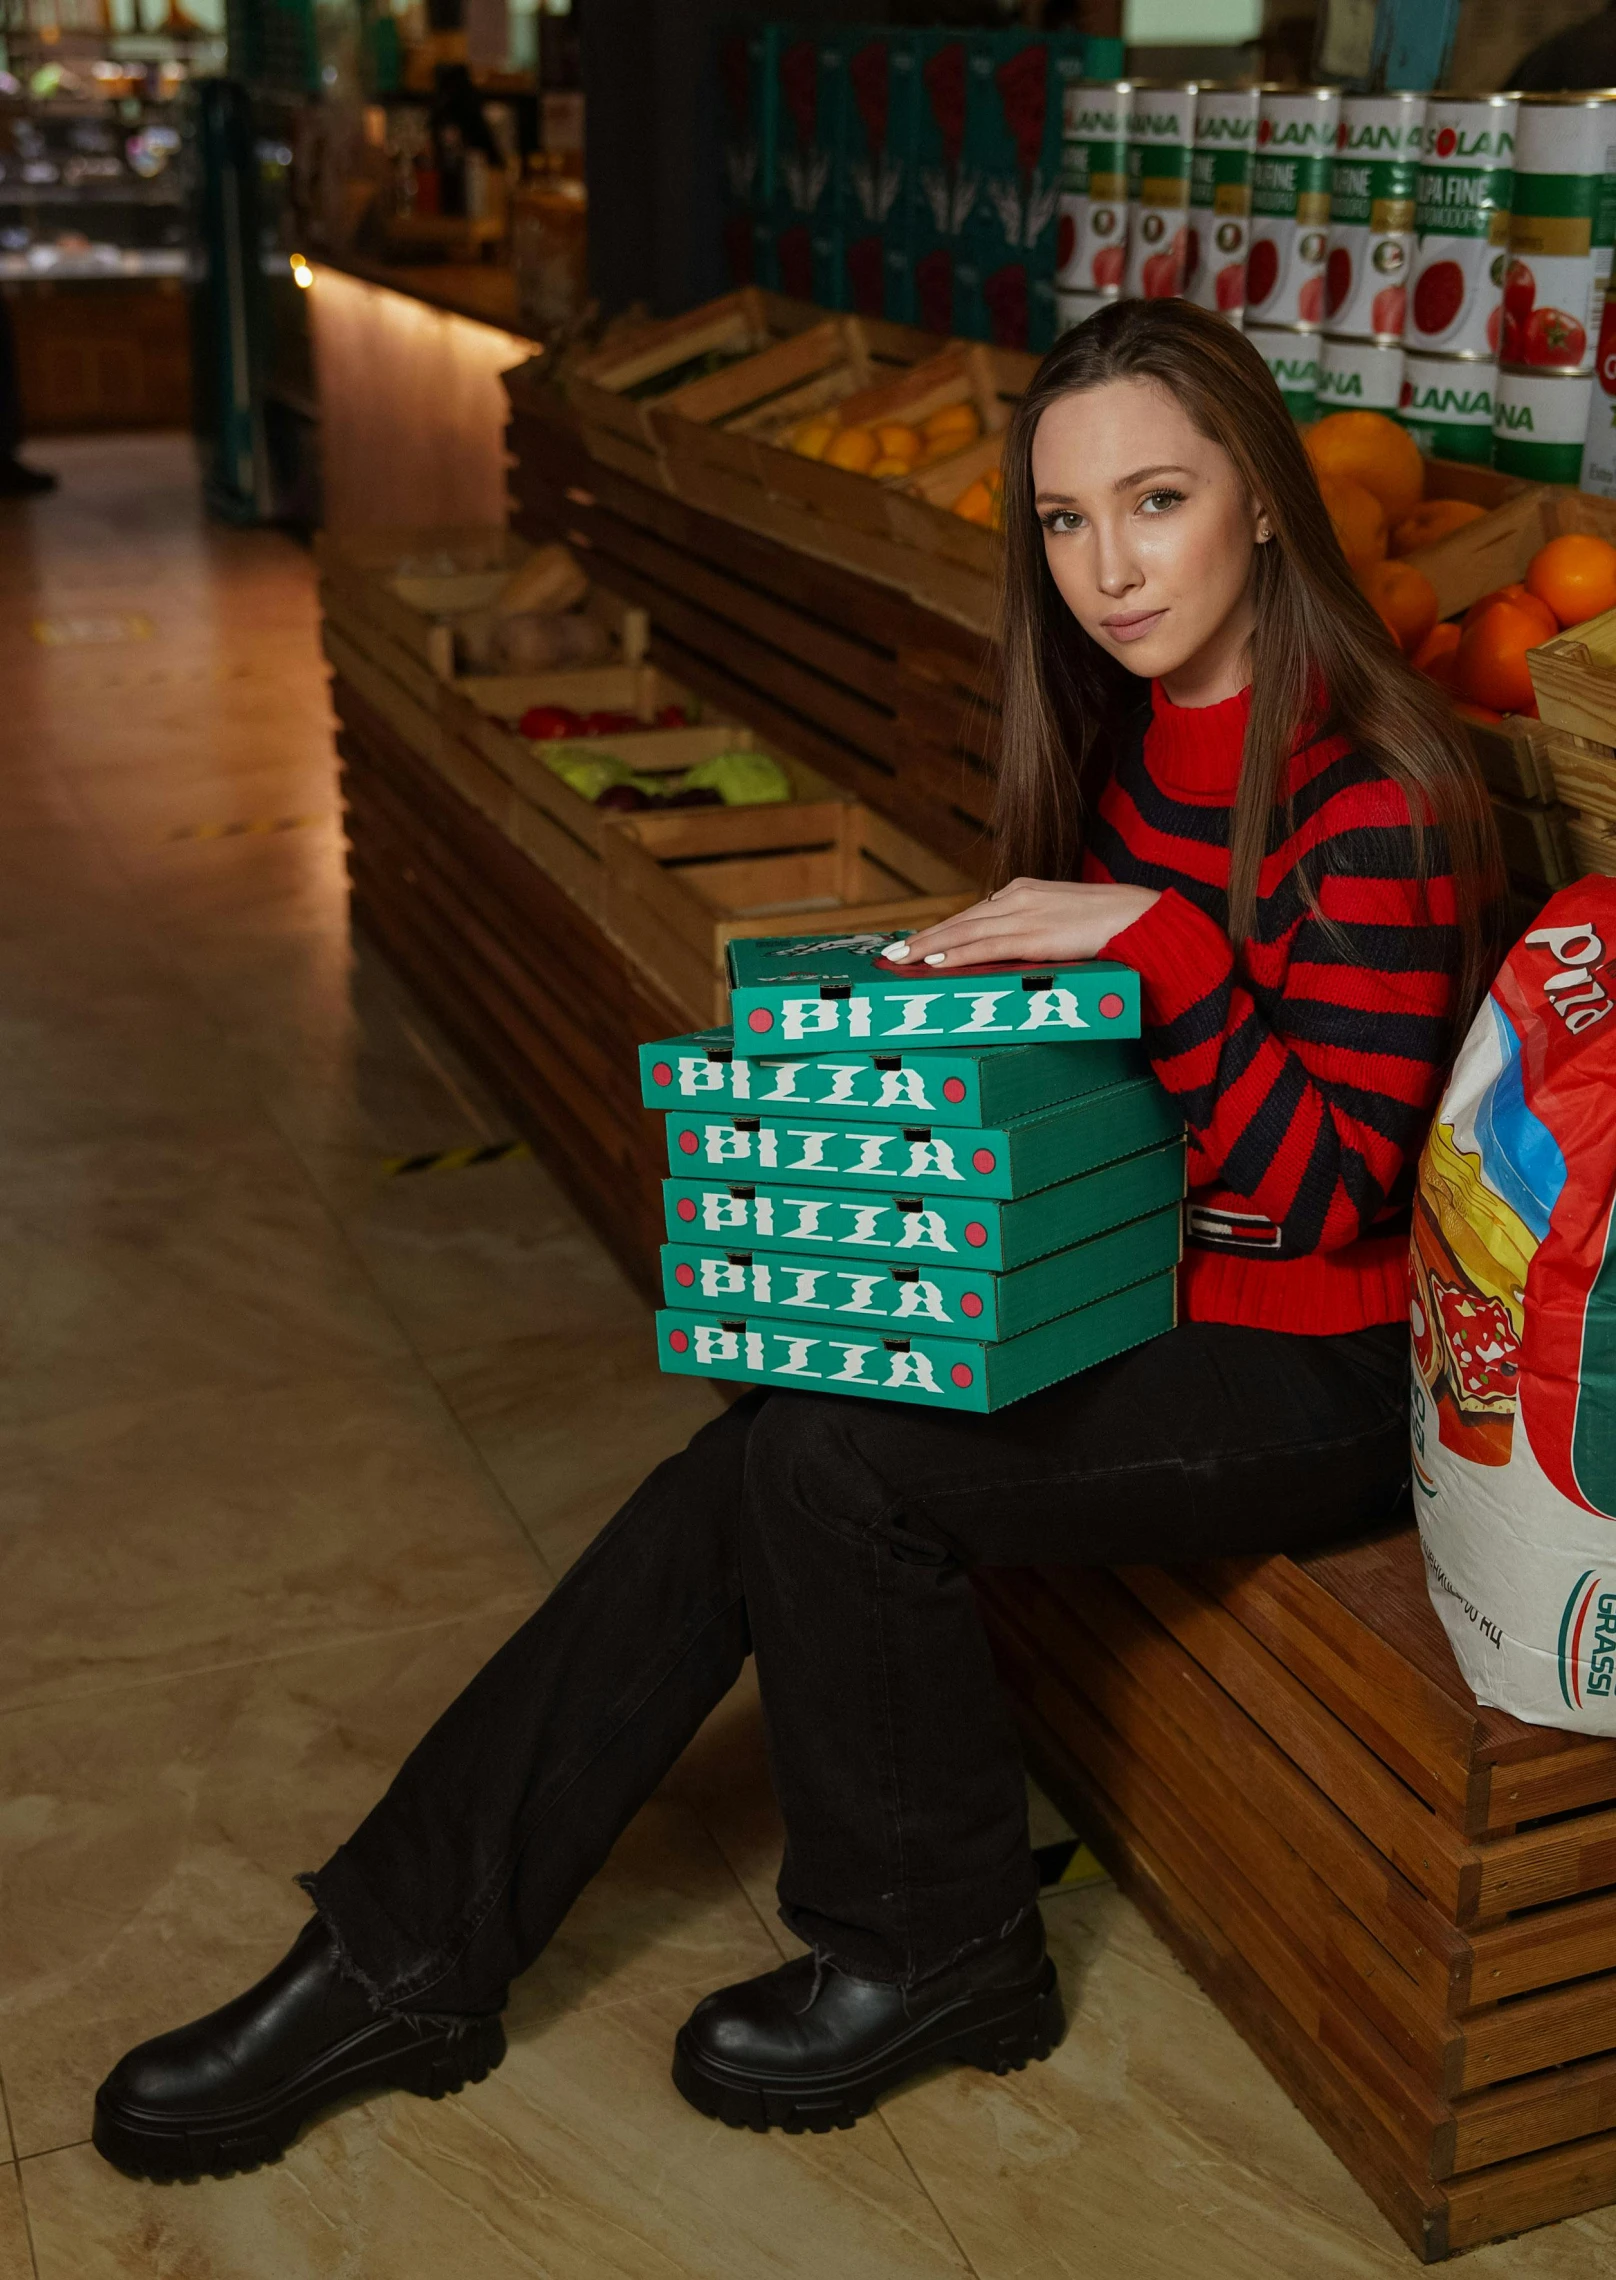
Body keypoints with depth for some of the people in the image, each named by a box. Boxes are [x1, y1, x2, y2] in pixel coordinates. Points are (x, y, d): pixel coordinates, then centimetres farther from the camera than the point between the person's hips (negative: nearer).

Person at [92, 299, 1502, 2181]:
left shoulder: (1372, 793, -19)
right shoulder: (1120, 741, 6)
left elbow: (1332, 1193, -20)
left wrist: (1157, 940, -29)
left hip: (1306, 1377, -7)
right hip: (1139, 1301, 7)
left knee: (823, 1461, -23)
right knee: (743, 1476, -13)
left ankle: (931, 1953, 1)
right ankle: (404, 1958, -5)